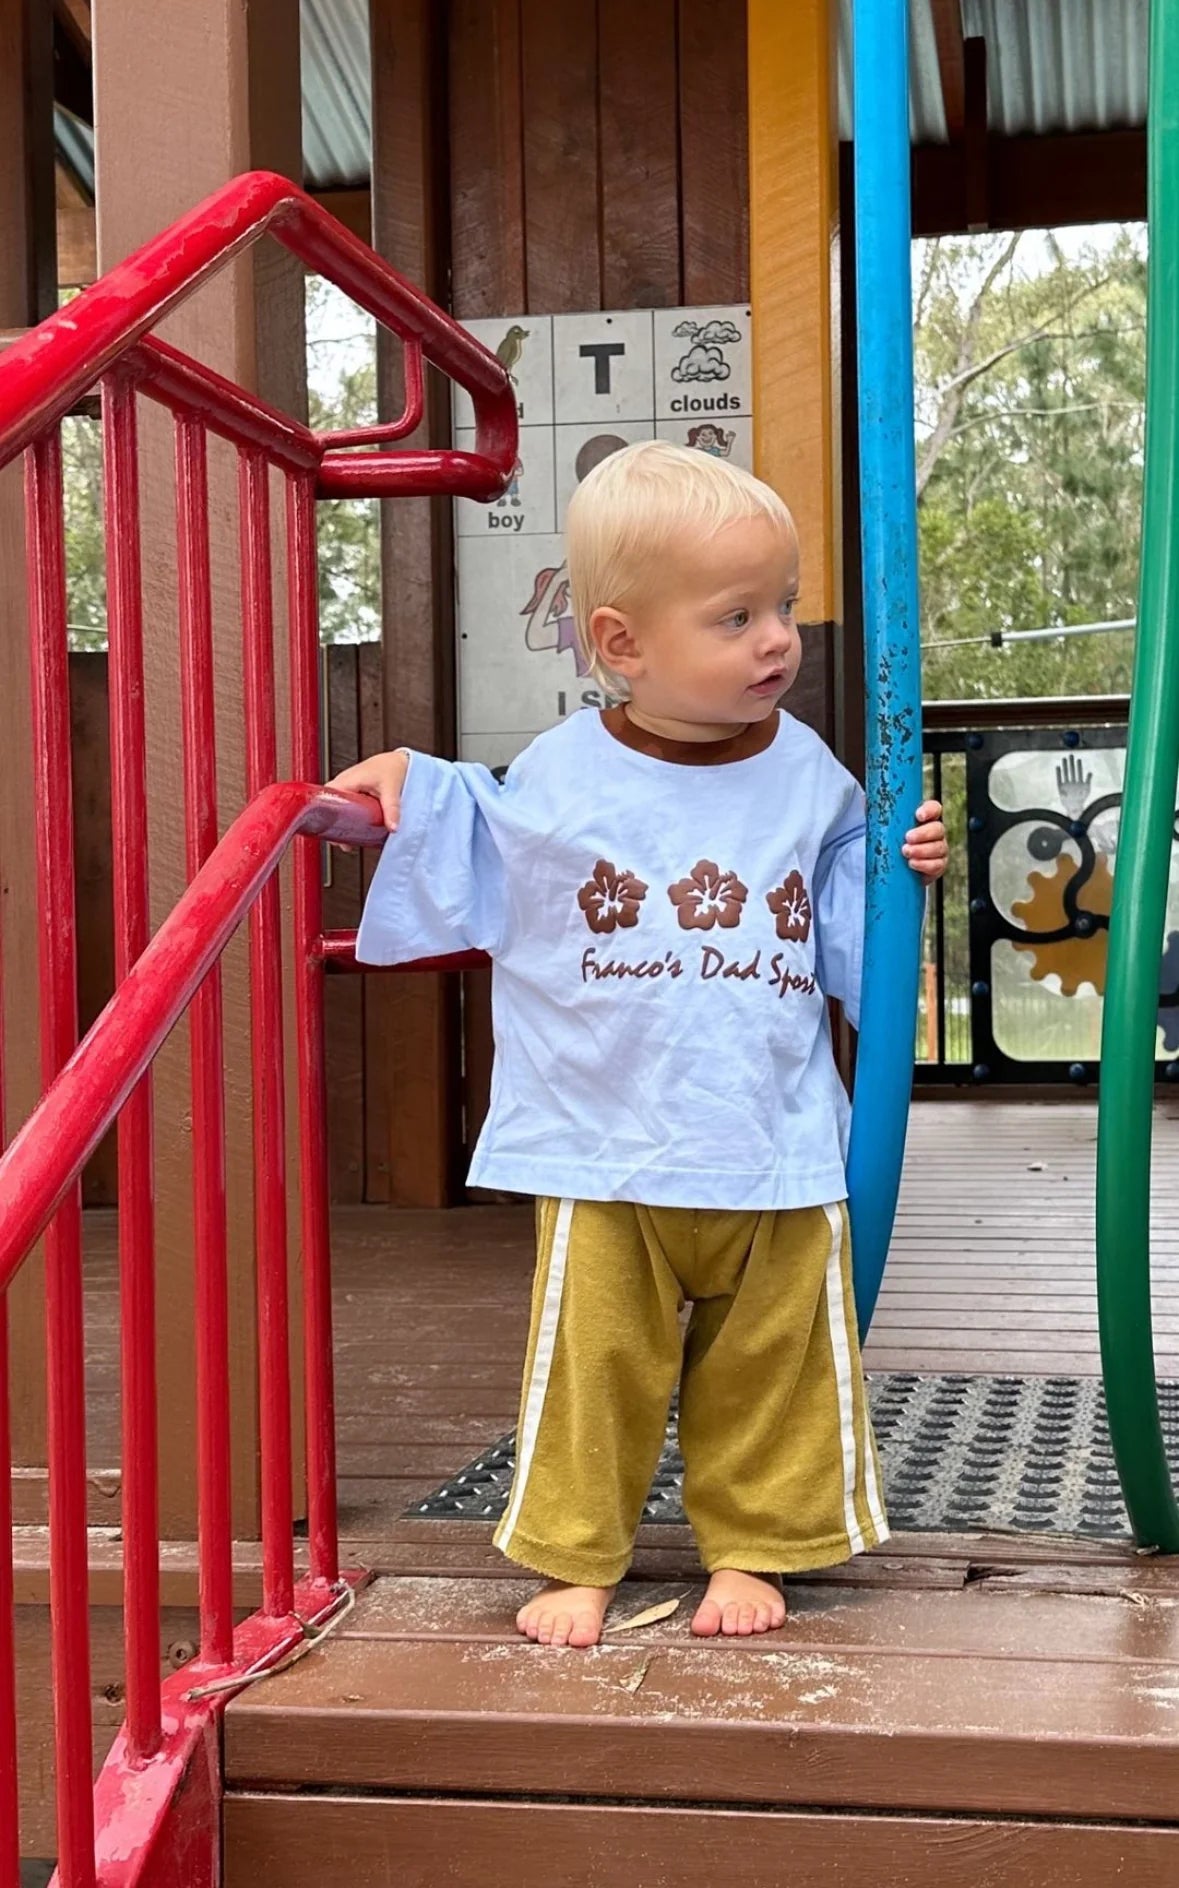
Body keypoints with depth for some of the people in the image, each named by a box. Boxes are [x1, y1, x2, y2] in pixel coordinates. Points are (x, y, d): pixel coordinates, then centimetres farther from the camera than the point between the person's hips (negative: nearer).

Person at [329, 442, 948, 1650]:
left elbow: (849, 950, 9)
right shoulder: (555, 779, -3)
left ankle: (752, 1549, 28)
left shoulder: (806, 778, 2)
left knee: (770, 1367, 10)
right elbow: (474, 885, 13)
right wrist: (410, 787, 3)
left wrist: (902, 875, -7)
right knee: (594, 1366, 4)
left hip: (775, 1153, 2)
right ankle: (576, 1560, 20)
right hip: (606, 1157, -1)